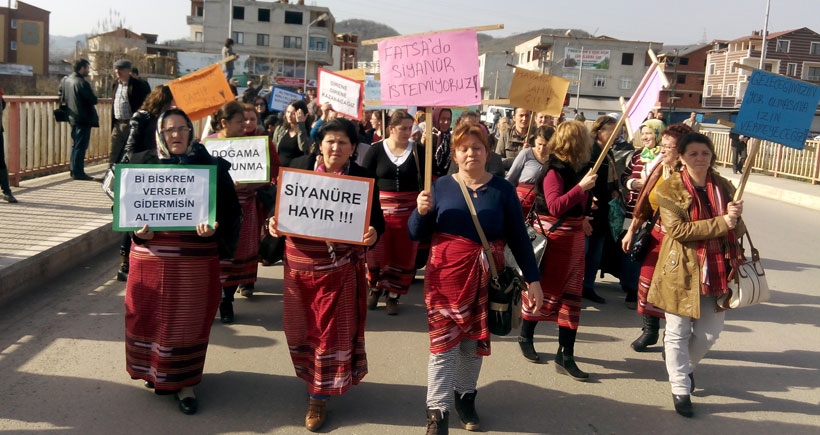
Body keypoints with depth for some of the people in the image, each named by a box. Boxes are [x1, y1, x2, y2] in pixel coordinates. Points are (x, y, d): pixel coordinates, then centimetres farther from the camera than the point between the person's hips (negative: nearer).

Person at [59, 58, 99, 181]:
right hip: (84, 119, -9)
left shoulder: (65, 80, 8)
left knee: (75, 145, 18)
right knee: (81, 146, -4)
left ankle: (73, 170, 24)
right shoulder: (82, 83, -18)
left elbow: (61, 97, 17)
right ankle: (78, 173, -2)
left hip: (72, 118, 9)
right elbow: (94, 100, -18)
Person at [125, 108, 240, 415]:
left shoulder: (211, 167, -2)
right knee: (151, 316, 9)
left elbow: (228, 209, -4)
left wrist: (214, 228, -23)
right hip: (152, 254, 2)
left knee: (188, 319, 5)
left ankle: (183, 381, 20)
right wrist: (138, 231, -11)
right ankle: (153, 370, 31)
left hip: (194, 257, -2)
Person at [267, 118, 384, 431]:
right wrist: (274, 222, -17)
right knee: (302, 326, 16)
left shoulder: (363, 178, -6)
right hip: (300, 261, 2)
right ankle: (310, 376, 42)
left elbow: (376, 219, -6)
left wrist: (373, 233, -28)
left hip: (339, 265, -2)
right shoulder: (299, 167, -1)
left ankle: (319, 396, 18)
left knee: (333, 329, 5)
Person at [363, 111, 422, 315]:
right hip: (380, 207, -1)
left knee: (403, 254, 5)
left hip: (409, 209, 1)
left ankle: (393, 295, 19)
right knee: (377, 252, 3)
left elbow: (425, 180, 0)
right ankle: (375, 288, 28)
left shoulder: (418, 151, 0)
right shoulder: (376, 150, -2)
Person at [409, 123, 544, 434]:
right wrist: (421, 211, -19)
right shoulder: (441, 186, -1)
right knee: (443, 342, -2)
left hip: (486, 277, 1)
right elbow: (416, 234, 1)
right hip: (446, 274, -1)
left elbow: (518, 236, 1)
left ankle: (466, 396, 32)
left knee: (475, 340, 12)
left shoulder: (502, 189, -1)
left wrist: (533, 279, -2)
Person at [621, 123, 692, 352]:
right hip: (657, 232, 6)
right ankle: (650, 330, 30)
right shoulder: (657, 168, 3)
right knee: (647, 279, 11)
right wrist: (631, 230, 14)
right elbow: (645, 202, 11)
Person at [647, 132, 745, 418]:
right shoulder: (670, 189, -7)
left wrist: (736, 217, -13)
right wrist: (721, 223, -23)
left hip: (716, 269, 4)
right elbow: (678, 229, -18)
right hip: (682, 269, -4)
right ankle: (680, 389, 20)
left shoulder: (724, 186, 6)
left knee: (710, 331, 11)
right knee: (678, 332, 5)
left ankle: (684, 366, 40)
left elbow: (737, 229, 10)